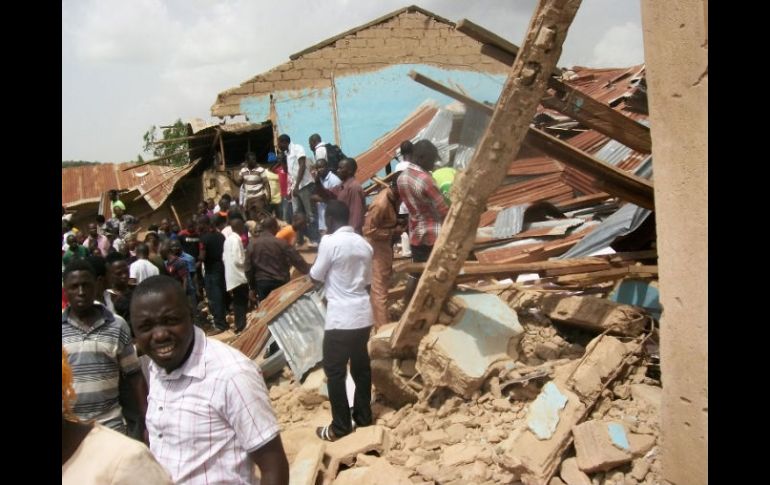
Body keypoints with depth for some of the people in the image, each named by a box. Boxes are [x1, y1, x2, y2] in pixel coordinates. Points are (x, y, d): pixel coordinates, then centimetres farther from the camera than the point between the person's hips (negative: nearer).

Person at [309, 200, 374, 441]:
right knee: (361, 366, 16)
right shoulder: (364, 244, 6)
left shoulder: (329, 241, -13)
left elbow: (316, 276, -3)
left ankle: (340, 426, 8)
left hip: (341, 317, -7)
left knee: (334, 370, 3)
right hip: (363, 313, 7)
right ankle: (363, 416, 27)